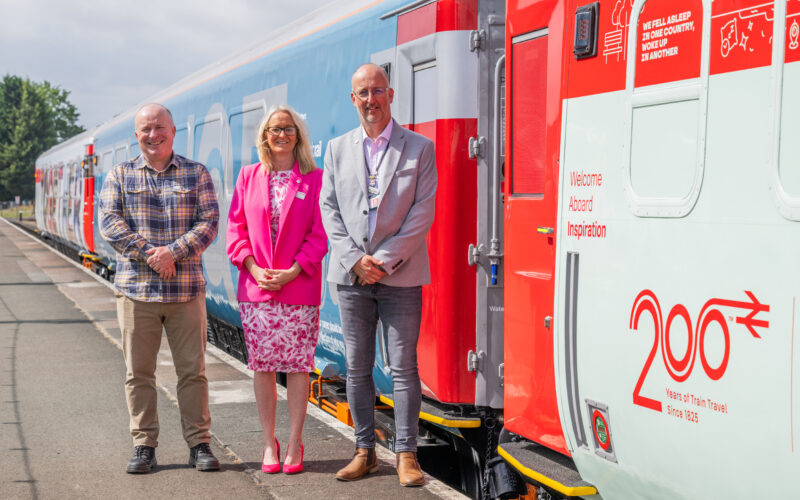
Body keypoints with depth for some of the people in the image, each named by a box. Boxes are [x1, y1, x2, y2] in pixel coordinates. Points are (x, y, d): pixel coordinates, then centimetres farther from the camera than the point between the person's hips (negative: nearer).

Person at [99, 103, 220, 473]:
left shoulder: (197, 174, 9)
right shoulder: (120, 176, 10)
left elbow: (209, 221, -1)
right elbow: (109, 223, -1)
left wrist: (173, 251, -15)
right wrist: (148, 254, -13)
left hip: (186, 288, 0)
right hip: (135, 288, 1)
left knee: (192, 370, 2)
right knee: (138, 372, 3)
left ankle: (199, 443, 11)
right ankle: (144, 446, 13)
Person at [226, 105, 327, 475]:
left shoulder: (314, 179, 1)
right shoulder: (248, 177, 9)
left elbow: (320, 234, -3)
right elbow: (236, 227, 8)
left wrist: (292, 271, -12)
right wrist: (254, 268, -7)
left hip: (299, 288, -2)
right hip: (255, 289, 2)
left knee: (298, 366, 1)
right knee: (262, 366, 5)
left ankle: (294, 443, 11)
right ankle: (269, 443, 15)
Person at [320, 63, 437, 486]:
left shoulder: (420, 148, 2)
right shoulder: (338, 149, 11)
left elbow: (423, 213, -5)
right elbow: (329, 208, 6)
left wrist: (384, 261, -11)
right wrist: (356, 260, -8)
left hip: (400, 275, -3)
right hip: (351, 276, 3)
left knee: (403, 368, -1)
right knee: (357, 368, 7)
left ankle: (406, 455, 7)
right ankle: (364, 451, 17)